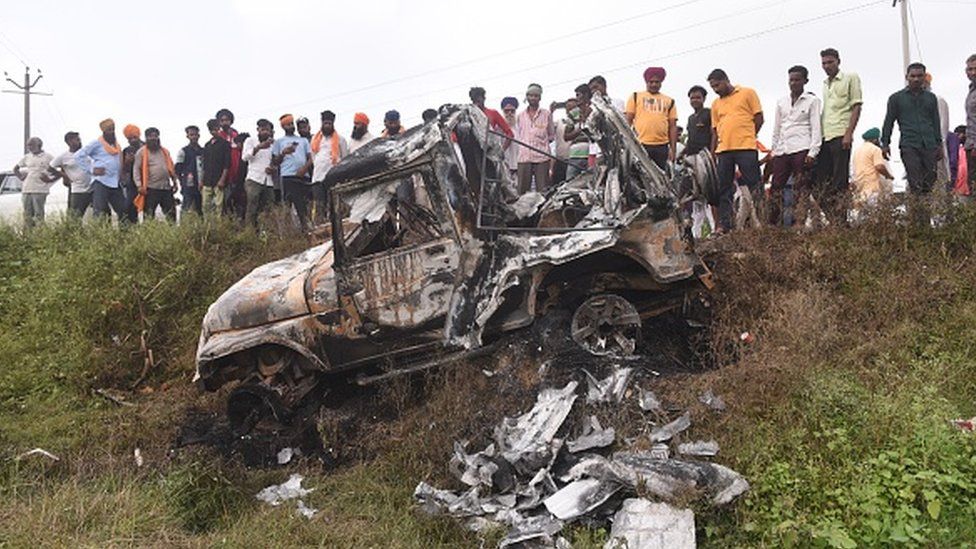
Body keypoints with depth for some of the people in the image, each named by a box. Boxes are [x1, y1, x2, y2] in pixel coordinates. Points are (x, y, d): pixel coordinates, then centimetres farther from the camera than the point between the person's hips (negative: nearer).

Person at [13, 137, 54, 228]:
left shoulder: (48, 157, 0)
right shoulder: (27, 157, 14)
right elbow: (15, 168, 28)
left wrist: (51, 180, -8)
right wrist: (20, 177, 12)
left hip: (40, 190, -5)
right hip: (26, 190, 5)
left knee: (39, 214, -8)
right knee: (27, 215, 5)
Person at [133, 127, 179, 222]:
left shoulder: (165, 151, 17)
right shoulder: (141, 152, 3)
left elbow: (171, 168, 21)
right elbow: (136, 170, -3)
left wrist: (175, 182, 13)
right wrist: (139, 186, -13)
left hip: (166, 188, 4)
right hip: (151, 189, -4)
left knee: (171, 215, 6)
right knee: (148, 216, -2)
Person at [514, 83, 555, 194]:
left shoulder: (546, 114, 8)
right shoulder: (520, 116, 15)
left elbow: (552, 135, 12)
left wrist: (543, 141, 0)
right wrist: (523, 144, 5)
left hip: (542, 156, -2)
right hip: (524, 156, 2)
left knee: (543, 189, -4)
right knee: (522, 189, 0)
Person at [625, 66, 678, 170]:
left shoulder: (669, 101, 17)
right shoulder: (635, 97, 13)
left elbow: (673, 126, 13)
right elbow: (627, 121, 7)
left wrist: (673, 149, 4)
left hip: (662, 147, 2)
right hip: (640, 145, -2)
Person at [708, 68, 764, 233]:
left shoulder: (747, 93, 6)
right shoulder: (716, 104, 19)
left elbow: (758, 119, 3)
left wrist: (746, 136, 1)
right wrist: (712, 155, 12)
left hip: (746, 148, -5)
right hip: (723, 150, 5)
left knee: (753, 186, -4)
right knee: (724, 189, 4)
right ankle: (724, 224, 6)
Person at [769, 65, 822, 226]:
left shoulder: (812, 101, 6)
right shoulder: (781, 102, 18)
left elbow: (816, 128, 0)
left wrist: (813, 152, -10)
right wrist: (774, 150, 14)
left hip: (801, 149, -4)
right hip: (782, 150, 5)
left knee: (801, 188, -7)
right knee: (776, 186, -1)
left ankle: (799, 224, -8)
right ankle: (773, 224, 1)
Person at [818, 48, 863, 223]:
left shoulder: (851, 78, 5)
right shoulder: (823, 85, 22)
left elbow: (856, 106, -3)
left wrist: (849, 133, -13)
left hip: (840, 136, -6)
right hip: (823, 136, 6)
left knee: (839, 181, -7)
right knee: (822, 181, 2)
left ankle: (840, 221, -6)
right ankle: (831, 221, 6)